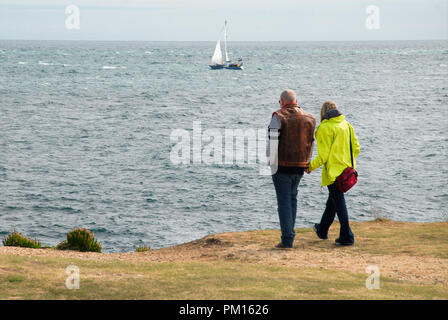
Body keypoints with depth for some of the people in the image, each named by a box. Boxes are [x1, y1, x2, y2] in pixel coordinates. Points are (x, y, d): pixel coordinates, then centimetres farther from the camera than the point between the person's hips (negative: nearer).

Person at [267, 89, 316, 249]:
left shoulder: (279, 116, -9)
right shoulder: (309, 118, 8)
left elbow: (273, 141, -14)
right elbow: (311, 143, 10)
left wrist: (271, 161, -8)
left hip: (282, 166, -5)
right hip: (300, 166, 5)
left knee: (284, 202, -2)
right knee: (292, 198, 21)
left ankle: (287, 239, -5)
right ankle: (289, 233, 22)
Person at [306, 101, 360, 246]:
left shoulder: (324, 128, -12)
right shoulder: (347, 125, 8)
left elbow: (323, 155, -14)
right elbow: (356, 148, 9)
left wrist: (311, 166, -1)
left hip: (333, 171, -7)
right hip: (347, 169, 7)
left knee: (338, 201, -3)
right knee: (333, 200, 20)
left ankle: (346, 236, -4)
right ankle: (322, 230, 36)